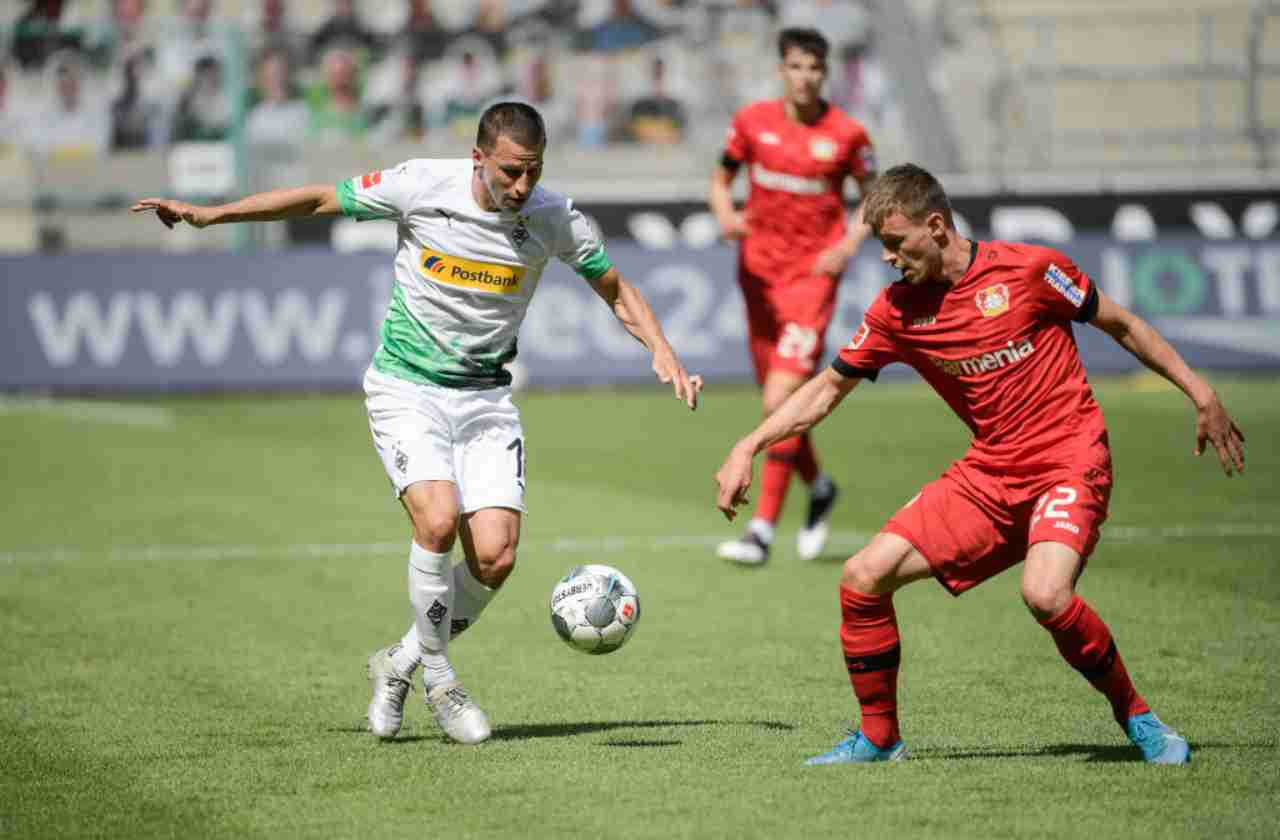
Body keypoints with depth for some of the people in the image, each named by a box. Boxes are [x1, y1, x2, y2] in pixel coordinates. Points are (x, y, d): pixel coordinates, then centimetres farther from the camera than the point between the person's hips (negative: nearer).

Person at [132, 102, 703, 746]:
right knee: (439, 519, -27)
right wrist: (210, 214, -2)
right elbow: (318, 200, -1)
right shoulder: (420, 186, -15)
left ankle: (400, 663, 14)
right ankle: (438, 680, -5)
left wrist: (663, 351, -8)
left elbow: (616, 290, 8)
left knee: (495, 557, -12)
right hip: (406, 388, -3)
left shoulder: (555, 218, -8)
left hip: (486, 397, 3)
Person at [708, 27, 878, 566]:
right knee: (778, 405, 11)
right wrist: (725, 215, -9)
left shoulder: (847, 134, -6)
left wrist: (850, 244, -9)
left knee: (780, 402, -17)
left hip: (813, 275, -4)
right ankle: (818, 488, 39)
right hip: (758, 272, 4)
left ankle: (762, 529, -14)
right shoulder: (752, 121, 0)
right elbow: (720, 181, 12)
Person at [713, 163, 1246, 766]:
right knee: (864, 577, -5)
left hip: (1068, 461, -6)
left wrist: (1200, 394, 1)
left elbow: (1121, 325, 2)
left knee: (1045, 593, -31)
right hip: (988, 474, 6)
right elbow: (828, 388, 13)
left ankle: (1136, 717, -7)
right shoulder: (897, 310, 3)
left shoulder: (1027, 269, -10)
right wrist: (748, 448, 4)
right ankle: (878, 738, 13)